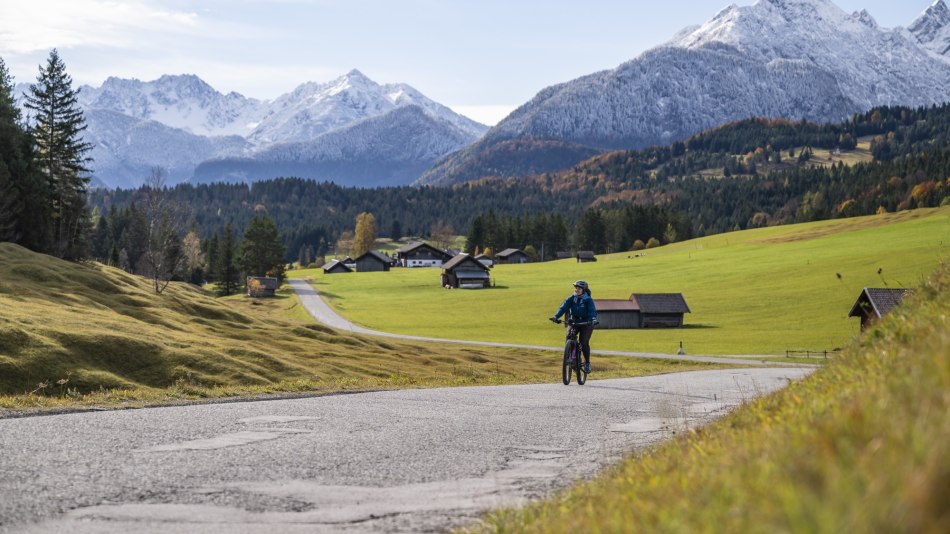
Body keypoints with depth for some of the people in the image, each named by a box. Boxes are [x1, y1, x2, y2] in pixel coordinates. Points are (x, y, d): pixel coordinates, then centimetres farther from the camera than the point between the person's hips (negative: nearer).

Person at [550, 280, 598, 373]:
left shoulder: (588, 300, -11)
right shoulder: (571, 299, -2)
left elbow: (592, 311, -23)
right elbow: (563, 307, -15)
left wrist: (593, 319, -45)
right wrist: (556, 316, -32)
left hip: (586, 323, -3)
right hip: (574, 322, 3)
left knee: (584, 343, -17)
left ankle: (587, 363, 2)